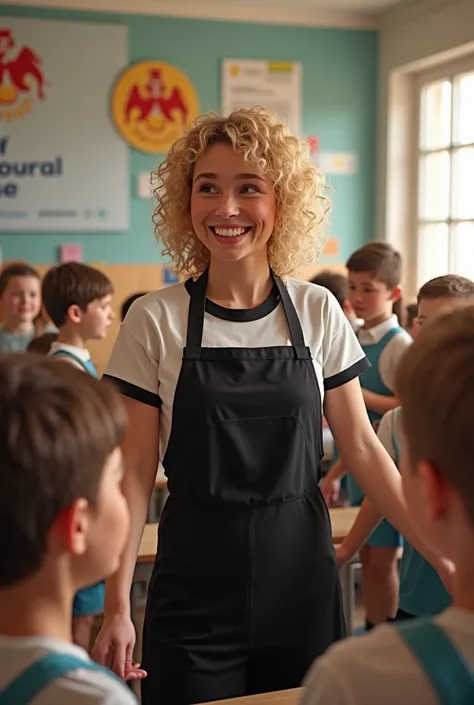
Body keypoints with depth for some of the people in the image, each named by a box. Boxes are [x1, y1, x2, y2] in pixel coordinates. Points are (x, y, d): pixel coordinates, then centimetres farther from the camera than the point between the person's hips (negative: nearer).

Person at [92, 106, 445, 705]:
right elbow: (135, 472, -5)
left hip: (303, 588, 2)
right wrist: (116, 608, -10)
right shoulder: (155, 320, -6)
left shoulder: (318, 312, -1)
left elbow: (362, 448, 3)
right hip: (194, 594, -1)